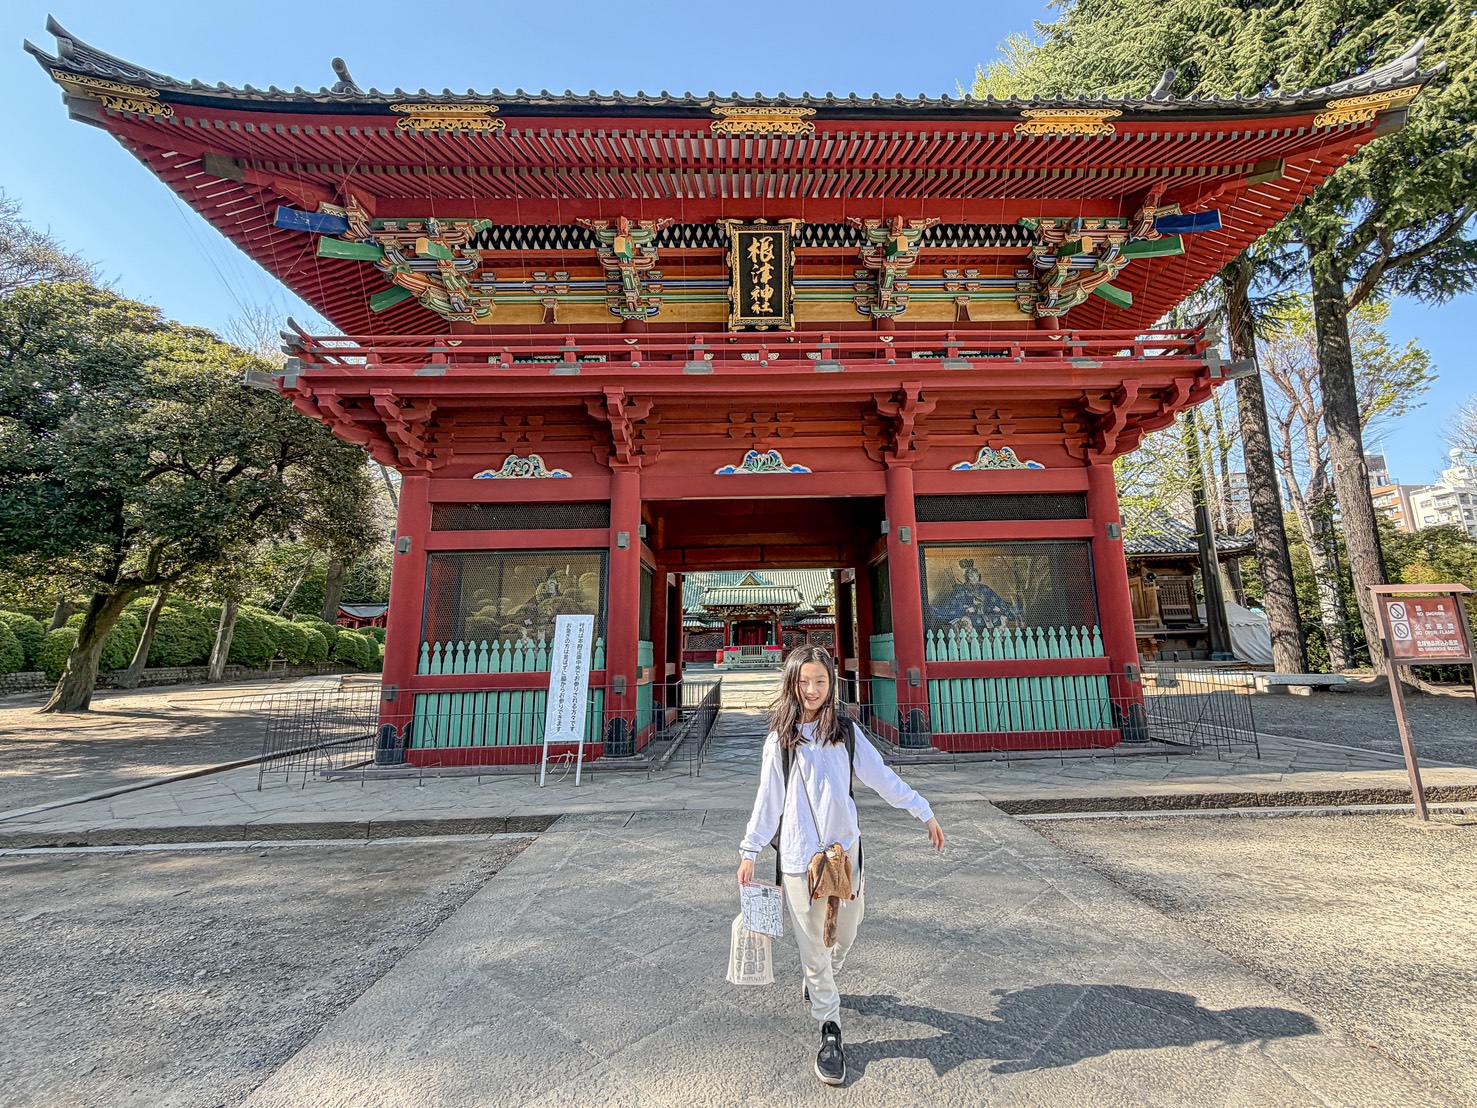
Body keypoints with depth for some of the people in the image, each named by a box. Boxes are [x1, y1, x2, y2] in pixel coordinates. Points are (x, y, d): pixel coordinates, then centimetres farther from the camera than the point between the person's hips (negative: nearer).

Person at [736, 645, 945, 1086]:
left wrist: (924, 812, 8)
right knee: (814, 943, 6)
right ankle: (830, 1028, 26)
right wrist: (749, 851, 4)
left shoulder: (845, 731, -1)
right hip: (800, 855, -2)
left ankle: (819, 982, 47)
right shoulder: (781, 739, -4)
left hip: (846, 848, 2)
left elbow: (883, 777, 5)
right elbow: (769, 799, 1)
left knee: (844, 933, 16)